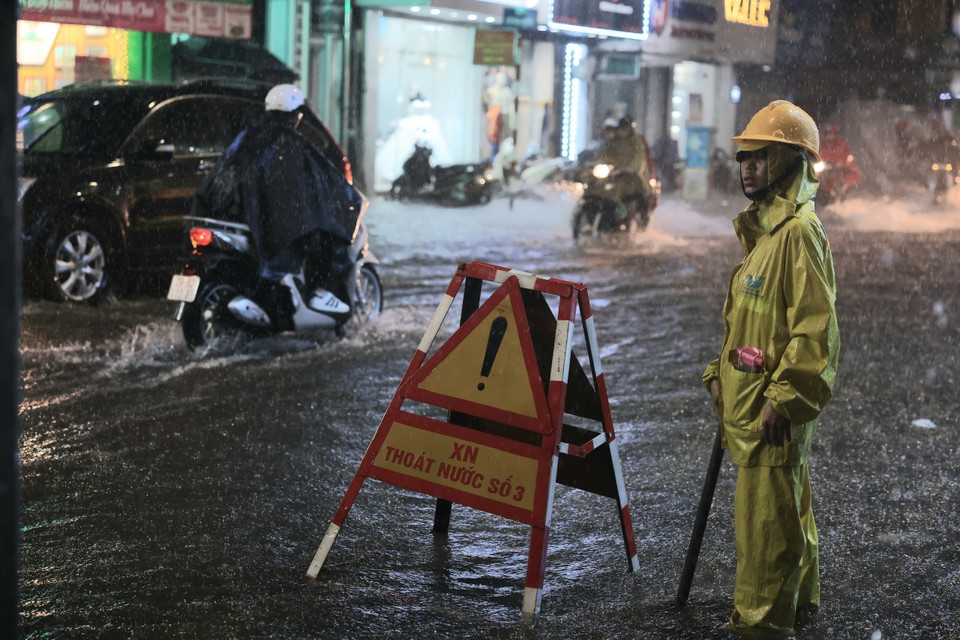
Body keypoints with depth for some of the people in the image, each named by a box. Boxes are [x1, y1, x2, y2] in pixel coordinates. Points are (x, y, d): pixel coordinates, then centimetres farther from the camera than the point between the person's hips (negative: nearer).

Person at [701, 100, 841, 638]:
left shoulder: (800, 231, -17)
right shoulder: (763, 228, 14)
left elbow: (814, 327, -23)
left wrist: (782, 400, -23)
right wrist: (720, 372, 16)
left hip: (775, 407, -10)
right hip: (749, 398, 10)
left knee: (766, 515, -4)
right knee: (786, 506, 21)